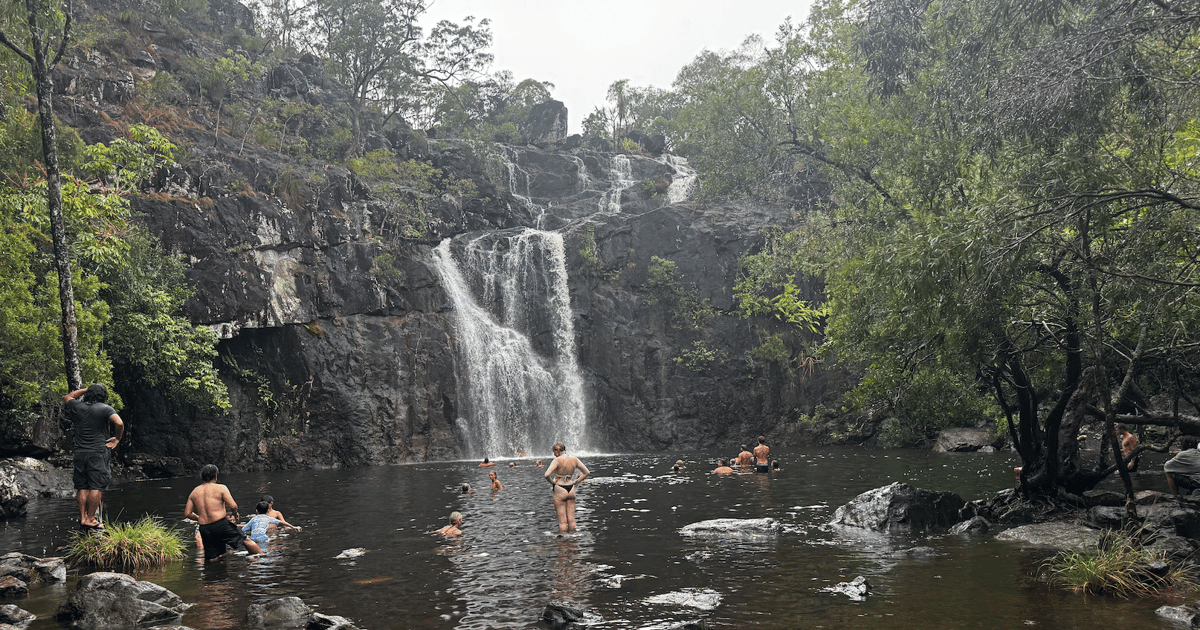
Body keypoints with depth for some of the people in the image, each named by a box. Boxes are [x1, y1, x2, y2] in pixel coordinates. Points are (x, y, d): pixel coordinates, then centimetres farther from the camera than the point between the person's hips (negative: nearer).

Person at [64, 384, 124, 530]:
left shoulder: (78, 407, 8)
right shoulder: (105, 409, -4)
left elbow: (67, 397, 31)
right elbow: (119, 423, -19)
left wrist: (86, 390, 28)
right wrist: (117, 438, -3)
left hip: (80, 453, 5)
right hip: (98, 452, -5)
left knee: (82, 487, 10)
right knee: (96, 486, -4)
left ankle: (83, 518, 9)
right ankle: (91, 519, -6)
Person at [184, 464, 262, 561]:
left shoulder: (194, 492, 11)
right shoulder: (220, 488, -3)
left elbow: (187, 514, 9)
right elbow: (233, 506, -11)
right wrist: (234, 515, 10)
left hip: (204, 529, 4)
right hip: (221, 525, -4)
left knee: (211, 560, 11)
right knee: (246, 540, 8)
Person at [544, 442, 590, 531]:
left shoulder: (557, 460, -14)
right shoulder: (574, 459, 2)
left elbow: (546, 475, -26)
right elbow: (587, 472, 9)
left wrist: (552, 482, -8)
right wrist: (575, 482, 9)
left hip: (559, 490, -5)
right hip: (571, 489, 5)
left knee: (562, 521, 2)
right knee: (571, 520, 12)